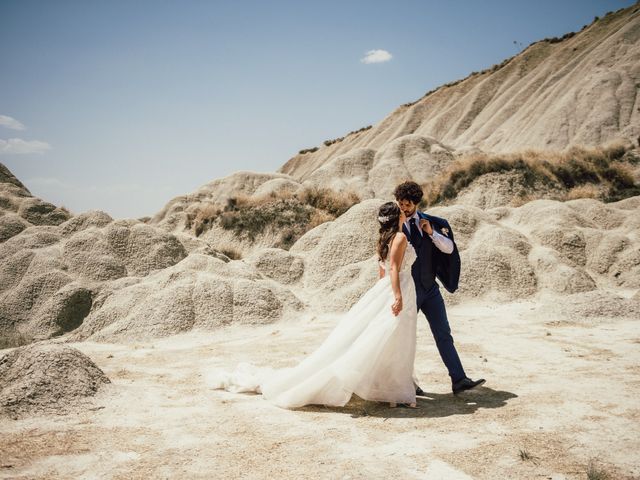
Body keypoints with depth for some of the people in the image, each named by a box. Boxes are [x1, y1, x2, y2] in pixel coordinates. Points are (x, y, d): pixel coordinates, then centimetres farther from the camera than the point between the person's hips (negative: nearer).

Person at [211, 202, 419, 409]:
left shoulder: (384, 239, 15)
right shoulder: (400, 237, -12)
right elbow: (394, 268, -22)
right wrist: (397, 296, -29)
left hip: (383, 291, 9)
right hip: (397, 291, -9)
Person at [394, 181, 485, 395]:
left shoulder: (430, 222, 3)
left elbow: (449, 249, -1)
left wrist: (432, 232, -15)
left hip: (430, 289, 4)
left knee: (443, 334, 4)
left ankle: (459, 380, 8)